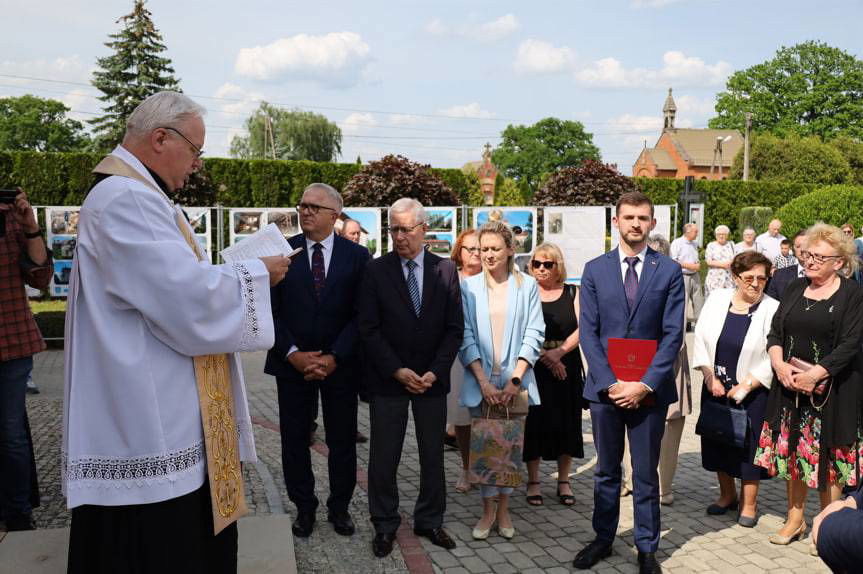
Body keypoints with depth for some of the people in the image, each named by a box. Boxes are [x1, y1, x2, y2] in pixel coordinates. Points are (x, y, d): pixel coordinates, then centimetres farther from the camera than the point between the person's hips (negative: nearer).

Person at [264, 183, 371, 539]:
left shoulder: (356, 255, 0)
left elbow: (360, 314, -4)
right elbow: (271, 310, -1)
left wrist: (334, 357, -12)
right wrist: (292, 354, -11)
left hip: (340, 363, 0)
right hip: (292, 363, 1)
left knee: (343, 440, 8)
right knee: (294, 439, 8)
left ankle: (339, 507, 25)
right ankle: (304, 507, 25)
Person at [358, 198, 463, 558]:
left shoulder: (445, 270, 3)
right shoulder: (376, 271, -1)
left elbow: (454, 328, 1)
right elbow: (369, 329, -4)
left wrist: (435, 371, -9)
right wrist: (397, 370, -13)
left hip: (432, 379, 1)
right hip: (387, 379, -1)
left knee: (433, 454, 10)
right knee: (383, 457, 5)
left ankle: (429, 521, 26)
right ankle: (384, 525, 21)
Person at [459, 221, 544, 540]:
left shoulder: (527, 285, 1)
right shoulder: (469, 286, 2)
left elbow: (533, 335, -2)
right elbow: (466, 336, -1)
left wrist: (515, 379, -11)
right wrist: (483, 380, -10)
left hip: (515, 380, 0)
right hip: (481, 380, 0)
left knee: (512, 445, 5)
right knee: (484, 445, 5)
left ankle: (503, 510, 21)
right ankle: (488, 510, 19)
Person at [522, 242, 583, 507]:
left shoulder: (572, 293, 8)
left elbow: (582, 329, -1)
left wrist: (559, 351, -14)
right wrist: (543, 356, -14)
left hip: (566, 367, 2)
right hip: (533, 367, -1)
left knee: (566, 423, 5)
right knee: (534, 423, 1)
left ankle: (564, 481, 18)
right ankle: (533, 482, 13)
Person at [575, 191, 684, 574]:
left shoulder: (669, 272, 0)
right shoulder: (595, 270, 3)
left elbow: (673, 335, -4)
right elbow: (588, 332, -1)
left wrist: (645, 384, -13)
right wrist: (610, 382, -11)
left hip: (649, 389, -1)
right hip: (604, 386, 1)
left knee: (646, 474, 10)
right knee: (606, 471, 14)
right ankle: (603, 539, 29)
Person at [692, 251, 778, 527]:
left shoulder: (773, 310, -10)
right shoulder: (717, 300, 0)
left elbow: (773, 357, -13)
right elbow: (701, 339, 1)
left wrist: (745, 386, -15)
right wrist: (710, 377, -7)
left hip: (752, 390, -3)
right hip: (715, 386, 3)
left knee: (749, 445, 5)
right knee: (718, 440, 12)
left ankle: (748, 503, 23)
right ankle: (727, 495, 32)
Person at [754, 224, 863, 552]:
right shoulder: (795, 289, 9)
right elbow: (775, 332, 8)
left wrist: (813, 375, -20)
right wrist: (779, 364, -9)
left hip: (832, 388, -4)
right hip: (790, 385, 5)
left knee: (829, 455, 4)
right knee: (793, 450, 10)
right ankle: (795, 519, 25)